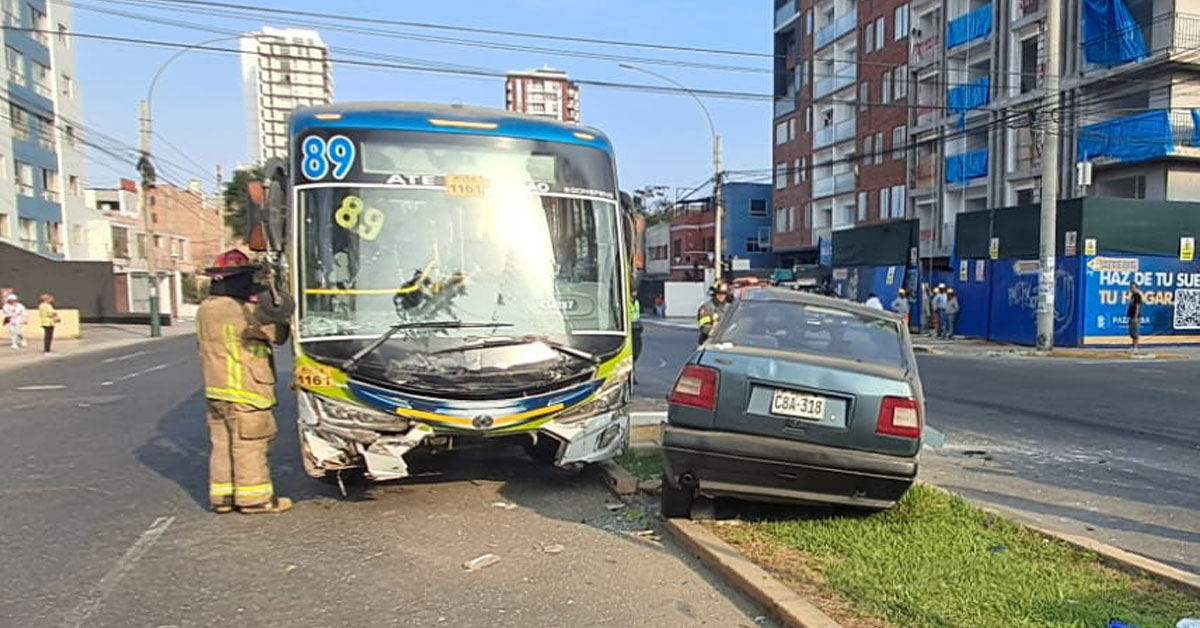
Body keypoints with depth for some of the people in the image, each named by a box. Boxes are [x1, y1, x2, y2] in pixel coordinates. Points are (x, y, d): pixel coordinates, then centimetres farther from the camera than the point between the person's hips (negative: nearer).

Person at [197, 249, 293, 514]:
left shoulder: (205, 310, 9)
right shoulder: (244, 312, -19)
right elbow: (278, 334, -11)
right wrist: (278, 310, 5)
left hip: (215, 389, 9)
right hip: (244, 392, -9)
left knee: (222, 443, 14)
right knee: (249, 444, 0)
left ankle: (222, 495, 21)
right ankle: (254, 497, 7)